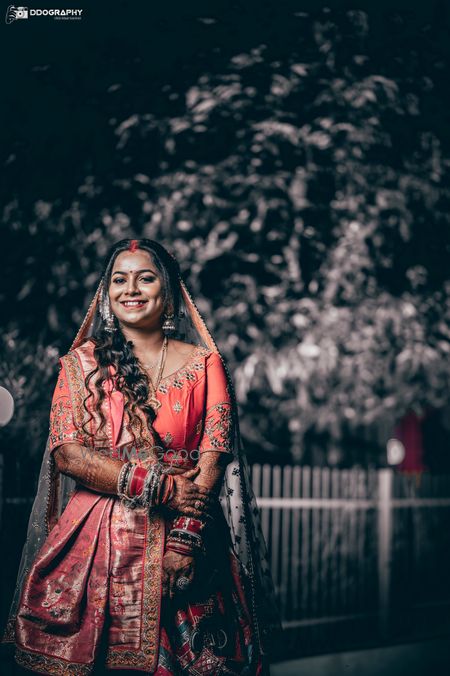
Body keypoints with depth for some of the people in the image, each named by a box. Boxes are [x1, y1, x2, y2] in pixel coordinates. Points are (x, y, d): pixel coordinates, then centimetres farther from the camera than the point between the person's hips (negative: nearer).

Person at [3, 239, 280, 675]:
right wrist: (161, 488, -12)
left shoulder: (203, 363, 7)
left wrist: (185, 539, -13)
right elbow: (67, 453, -4)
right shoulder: (81, 363, 7)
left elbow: (213, 459, 0)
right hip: (95, 541, 0)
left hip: (184, 536, 0)